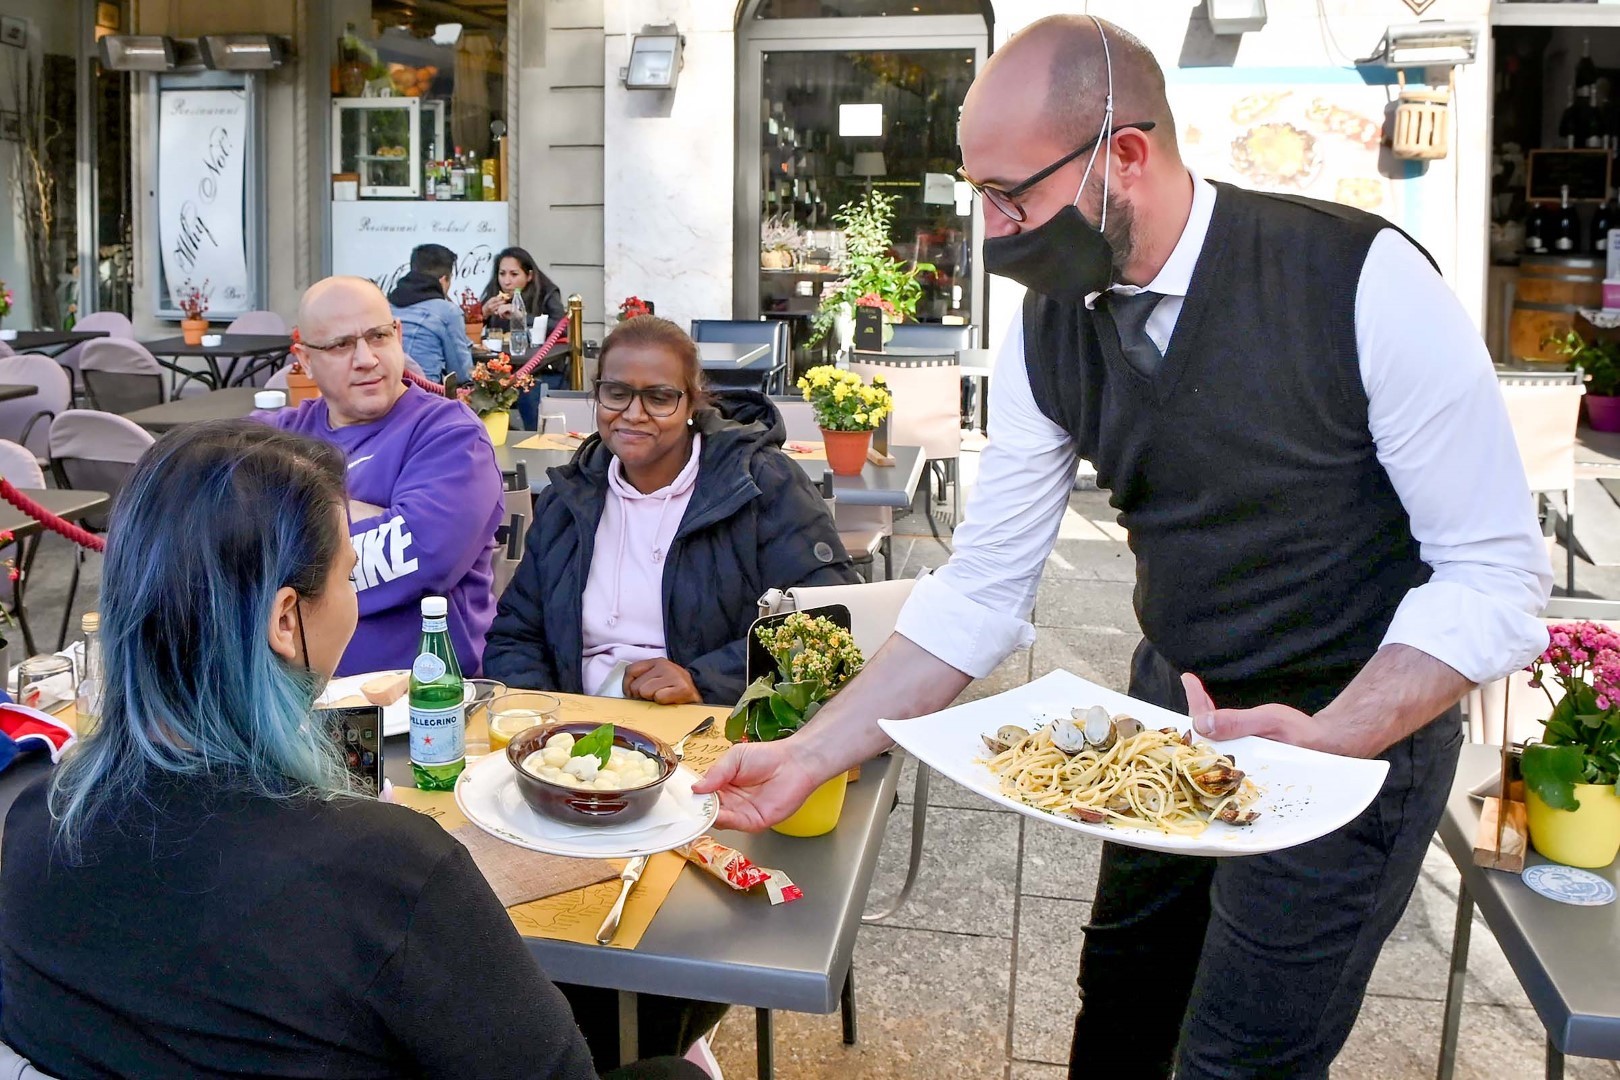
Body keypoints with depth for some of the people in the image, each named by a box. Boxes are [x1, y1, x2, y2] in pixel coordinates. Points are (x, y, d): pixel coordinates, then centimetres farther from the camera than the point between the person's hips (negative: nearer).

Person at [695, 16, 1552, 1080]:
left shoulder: (1366, 281, -24)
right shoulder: (1050, 328, -9)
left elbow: (1496, 571, -18)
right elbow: (983, 587, -6)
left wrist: (1329, 738, -32)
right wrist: (814, 754, -12)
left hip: (1357, 730, -4)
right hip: (1174, 710, 5)